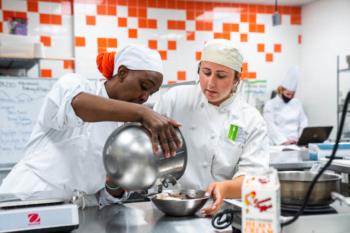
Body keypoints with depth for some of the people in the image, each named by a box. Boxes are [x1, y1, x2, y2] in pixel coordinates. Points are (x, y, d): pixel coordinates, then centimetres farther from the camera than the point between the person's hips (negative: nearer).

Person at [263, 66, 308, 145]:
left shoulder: (297, 103, 16)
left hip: (295, 143, 4)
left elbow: (303, 123, 13)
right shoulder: (270, 105, 2)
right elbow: (271, 127, -9)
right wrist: (284, 141, -22)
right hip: (278, 144, -4)